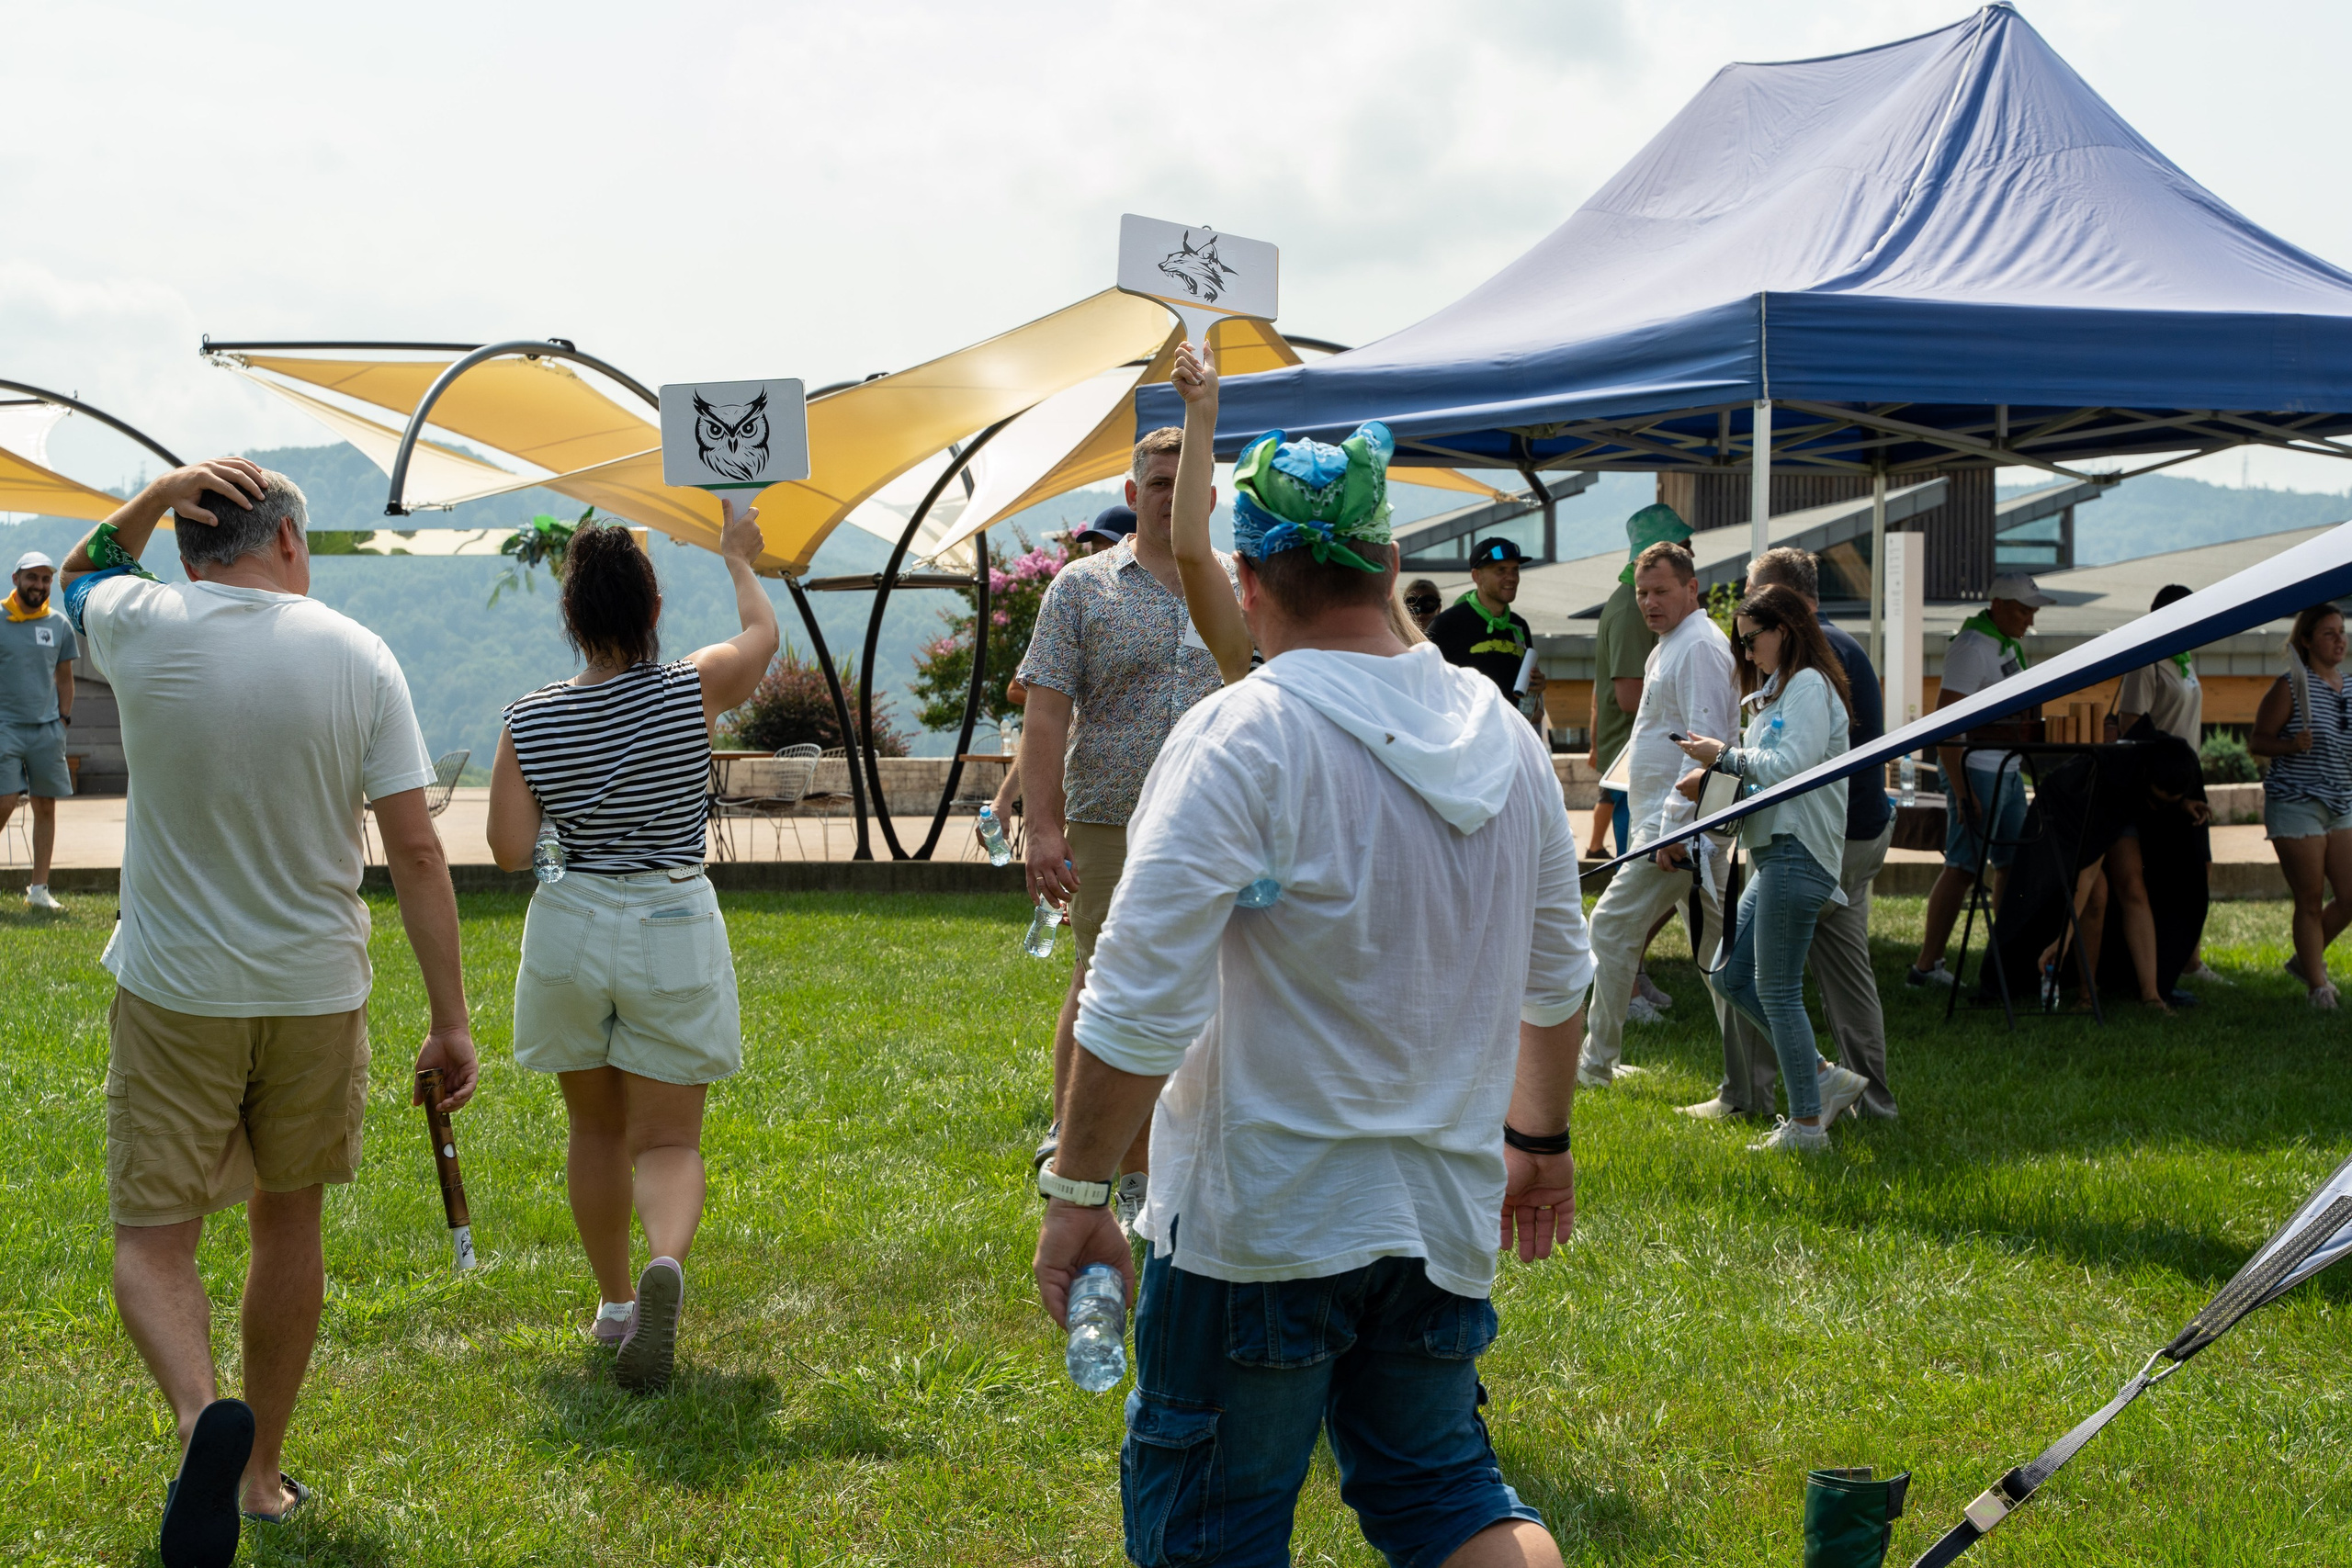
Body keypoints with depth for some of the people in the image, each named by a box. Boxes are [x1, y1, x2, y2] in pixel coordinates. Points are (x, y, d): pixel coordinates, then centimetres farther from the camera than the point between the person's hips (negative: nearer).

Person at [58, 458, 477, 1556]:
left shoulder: (144, 631, -7)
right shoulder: (357, 655, -6)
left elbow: (79, 574, 20)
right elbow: (415, 850, -8)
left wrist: (158, 493, 4)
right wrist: (450, 1020, -3)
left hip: (173, 992, -2)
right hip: (316, 990, 2)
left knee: (152, 1238, 2)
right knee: (288, 1222, 18)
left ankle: (201, 1414, -26)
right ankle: (263, 1471, 27)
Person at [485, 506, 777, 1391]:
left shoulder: (530, 721, -5)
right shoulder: (694, 690, -7)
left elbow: (510, 851, -6)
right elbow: (762, 634, 14)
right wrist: (740, 560, 31)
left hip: (569, 929, 2)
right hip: (674, 929, -1)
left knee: (596, 1129, 19)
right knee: (668, 1138, 0)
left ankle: (614, 1302, 30)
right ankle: (667, 1261, -29)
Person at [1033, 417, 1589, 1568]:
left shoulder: (1243, 738, -16)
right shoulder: (1503, 732, 5)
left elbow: (1140, 1005, -20)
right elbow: (1555, 976, 17)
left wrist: (1075, 1190, -9)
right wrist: (1539, 1139, 30)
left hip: (1260, 1219, -6)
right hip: (1445, 1213, 6)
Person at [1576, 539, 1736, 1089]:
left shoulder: (1698, 647, -14)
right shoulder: (1669, 647, 19)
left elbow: (1705, 743, -22)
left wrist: (1676, 826, -25)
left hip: (1679, 819, -11)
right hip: (1677, 822, 11)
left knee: (1613, 925, -5)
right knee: (1711, 939, 10)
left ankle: (1597, 1060, 3)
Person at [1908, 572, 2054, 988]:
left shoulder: (2007, 643, 13)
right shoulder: (1972, 647, -17)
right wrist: (1961, 789, -25)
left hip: (2007, 770, 10)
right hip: (1976, 770, -10)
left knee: (2013, 863, 12)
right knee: (1962, 868, -9)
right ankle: (1925, 966, -6)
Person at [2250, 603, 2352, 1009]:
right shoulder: (2291, 687, -7)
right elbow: (2256, 742, -6)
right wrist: (2291, 745, -22)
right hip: (2296, 804, -6)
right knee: (2310, 901, -2)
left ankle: (2305, 960, 24)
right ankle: (2318, 985, 9)